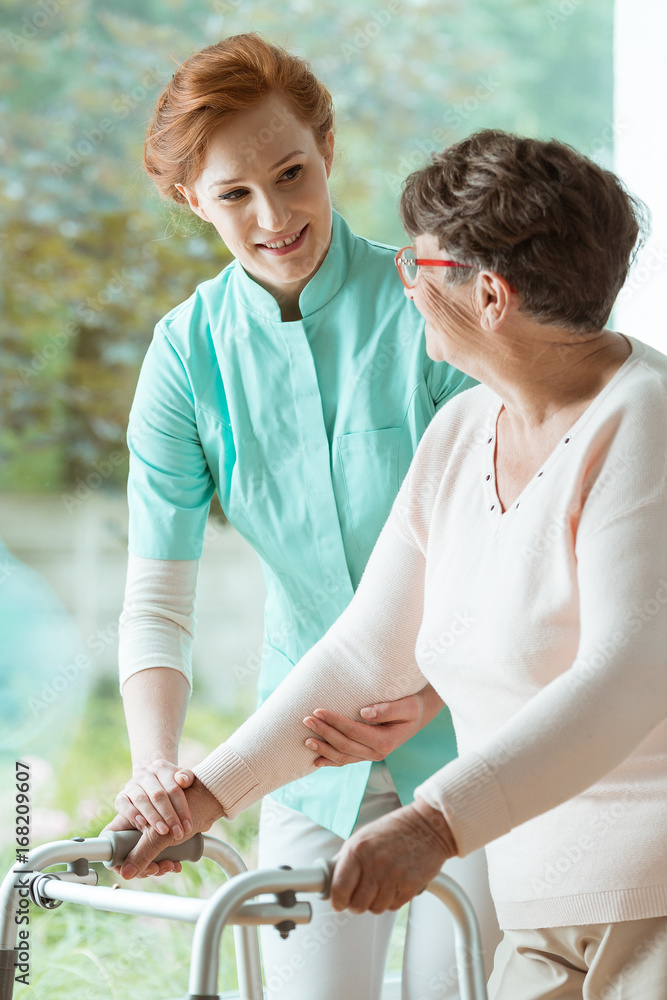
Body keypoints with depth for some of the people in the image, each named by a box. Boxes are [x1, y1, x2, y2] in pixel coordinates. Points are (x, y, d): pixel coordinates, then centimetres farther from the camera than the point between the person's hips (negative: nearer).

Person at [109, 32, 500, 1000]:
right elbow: (155, 594, -9)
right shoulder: (189, 351, -5)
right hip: (316, 762, 2)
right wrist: (156, 765, -25)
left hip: (469, 742, -2)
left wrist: (431, 697, -25)